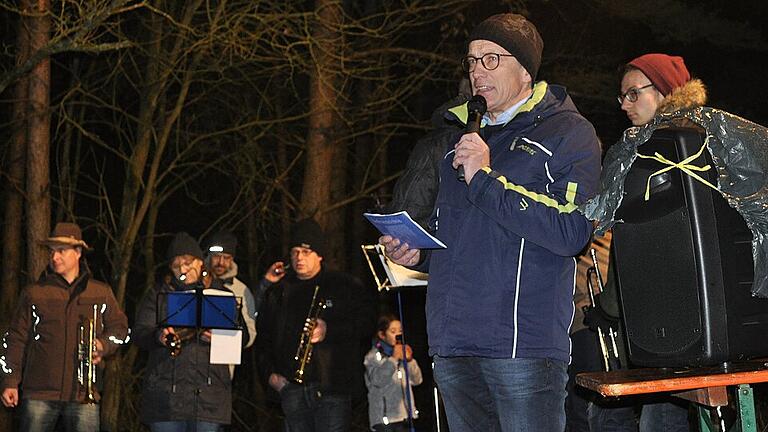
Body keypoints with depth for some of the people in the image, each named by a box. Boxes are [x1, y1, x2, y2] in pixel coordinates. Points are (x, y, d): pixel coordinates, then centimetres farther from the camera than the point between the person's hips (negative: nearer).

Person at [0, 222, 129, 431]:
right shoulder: (34, 293, 8)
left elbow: (120, 327, 19)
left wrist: (103, 345, -2)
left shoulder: (101, 293, 11)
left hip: (84, 394, 1)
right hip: (39, 393, -1)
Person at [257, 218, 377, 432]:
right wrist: (270, 372, 9)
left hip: (332, 387, -4)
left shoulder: (345, 285, 6)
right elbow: (264, 337, 22)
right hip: (292, 388, 4)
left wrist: (330, 331, -14)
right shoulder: (279, 291, 18)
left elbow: (367, 321, -2)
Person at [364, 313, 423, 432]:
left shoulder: (402, 353, 14)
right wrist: (393, 359, -22)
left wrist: (410, 361, -7)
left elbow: (417, 380, 9)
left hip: (404, 414, 6)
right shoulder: (373, 356, -1)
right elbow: (378, 380, -18)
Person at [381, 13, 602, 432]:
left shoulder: (567, 133, -1)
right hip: (453, 342, 7)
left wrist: (486, 180, -15)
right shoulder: (464, 136, 21)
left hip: (524, 342, -6)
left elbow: (570, 231, -16)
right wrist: (417, 252, 9)